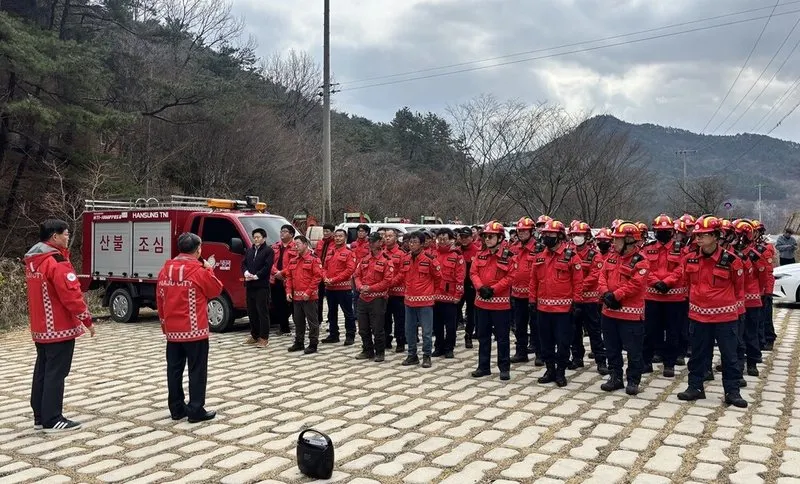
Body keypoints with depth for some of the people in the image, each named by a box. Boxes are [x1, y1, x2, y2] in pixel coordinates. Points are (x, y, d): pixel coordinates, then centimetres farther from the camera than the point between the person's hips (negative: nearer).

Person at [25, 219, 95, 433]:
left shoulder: (32, 261, 12)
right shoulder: (56, 261, -19)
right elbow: (71, 294, -22)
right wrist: (86, 319, -15)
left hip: (40, 327, 10)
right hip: (59, 327, -10)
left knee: (42, 371, 14)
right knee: (56, 373, -4)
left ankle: (40, 416, 22)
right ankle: (52, 420, 1)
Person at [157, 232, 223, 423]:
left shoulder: (166, 269, 5)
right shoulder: (199, 270, -13)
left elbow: (159, 298, 11)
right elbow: (216, 290, -1)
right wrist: (209, 270, 8)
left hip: (172, 329, 6)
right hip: (195, 329, -6)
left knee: (174, 370, 11)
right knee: (197, 370, 1)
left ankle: (176, 408, 19)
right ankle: (196, 411, 3)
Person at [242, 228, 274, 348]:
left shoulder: (269, 251, -4)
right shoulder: (249, 250, 17)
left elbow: (267, 267, -13)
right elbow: (243, 263, 12)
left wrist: (256, 276, -17)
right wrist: (246, 273, -8)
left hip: (262, 285, -7)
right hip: (250, 285, 7)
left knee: (262, 312, -5)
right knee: (251, 311, 11)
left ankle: (264, 338, 0)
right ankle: (254, 335, 21)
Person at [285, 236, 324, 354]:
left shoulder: (314, 259, -8)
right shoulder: (293, 261, 14)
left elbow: (318, 276, -14)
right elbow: (289, 277, 16)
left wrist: (308, 292, -17)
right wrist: (288, 291, 4)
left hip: (309, 297, -7)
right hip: (296, 297, 7)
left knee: (312, 321, 0)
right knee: (298, 321, 15)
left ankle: (313, 344, 6)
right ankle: (299, 343, 25)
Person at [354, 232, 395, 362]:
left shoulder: (386, 260, -8)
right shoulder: (364, 259, 11)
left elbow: (388, 280, -13)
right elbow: (357, 275, 13)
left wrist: (370, 288, -15)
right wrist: (360, 286, -7)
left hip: (378, 299, -6)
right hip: (363, 298, 6)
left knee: (377, 328, 0)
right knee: (363, 328, 13)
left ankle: (380, 352, 14)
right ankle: (367, 351, 26)